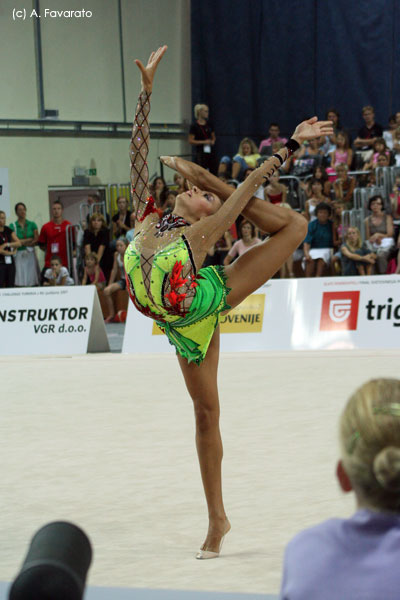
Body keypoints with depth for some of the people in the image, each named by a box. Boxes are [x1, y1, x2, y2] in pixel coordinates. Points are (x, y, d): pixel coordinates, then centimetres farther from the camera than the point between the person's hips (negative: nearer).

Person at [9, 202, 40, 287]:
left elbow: (37, 240, 3)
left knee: (33, 281, -5)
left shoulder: (32, 224, 11)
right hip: (19, 255, -2)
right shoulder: (12, 226, 5)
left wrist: (22, 242, -11)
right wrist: (30, 239, -5)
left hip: (31, 254, 2)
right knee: (19, 282, -10)